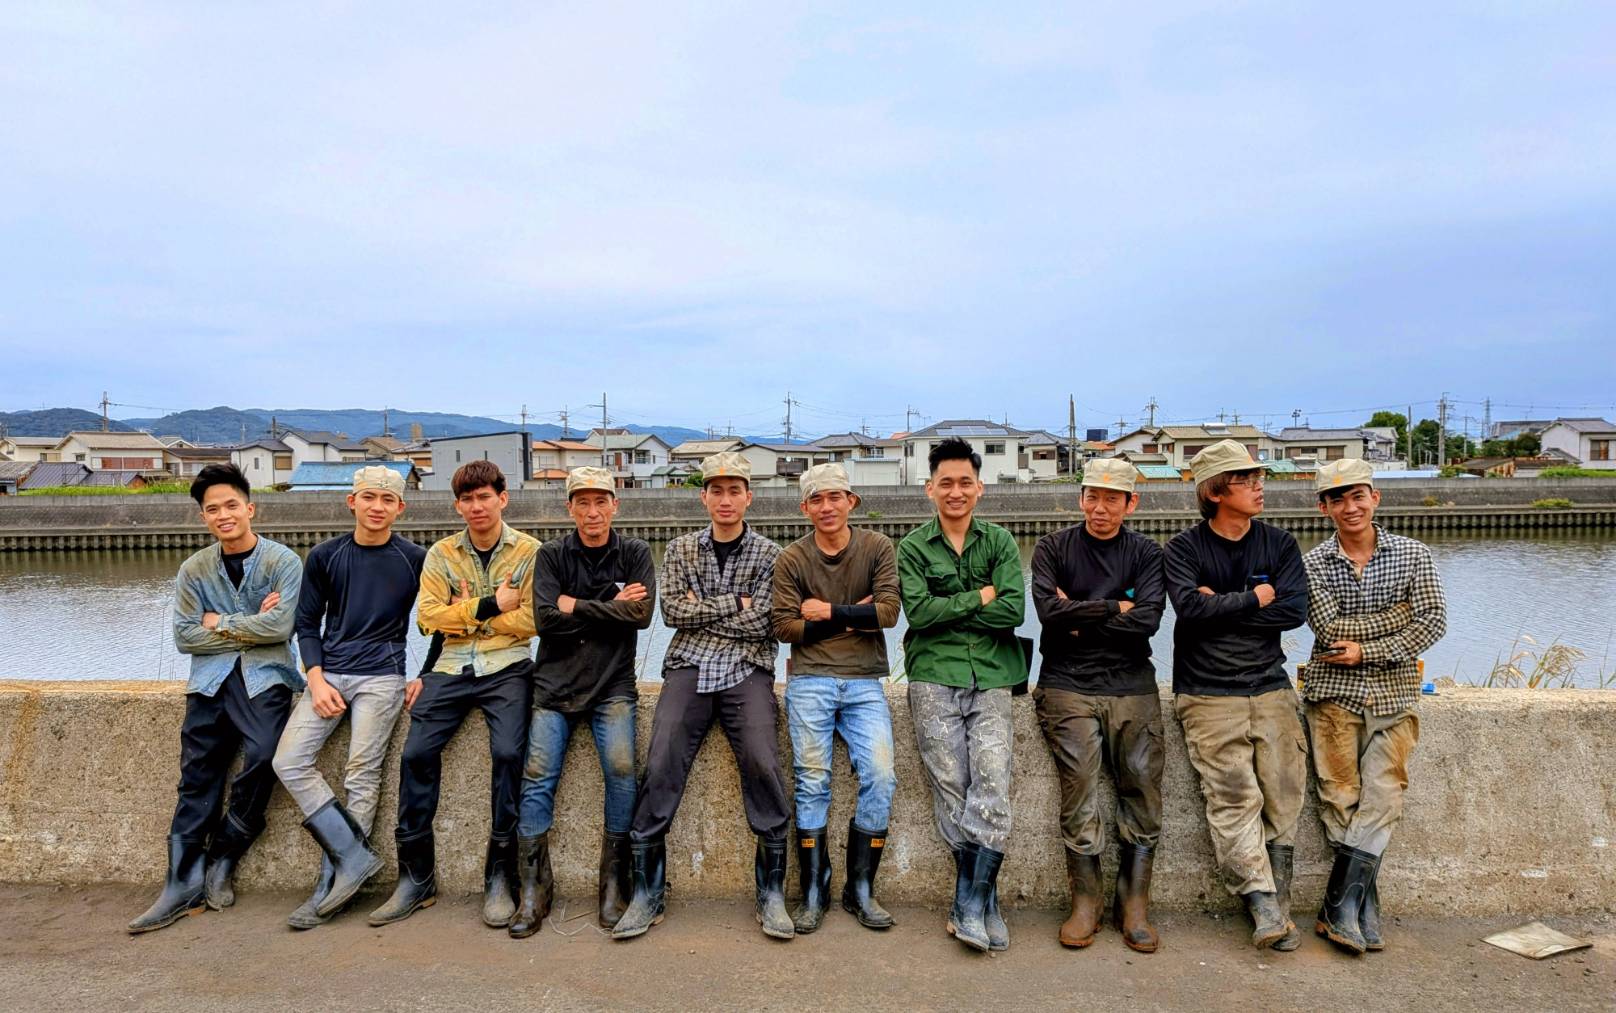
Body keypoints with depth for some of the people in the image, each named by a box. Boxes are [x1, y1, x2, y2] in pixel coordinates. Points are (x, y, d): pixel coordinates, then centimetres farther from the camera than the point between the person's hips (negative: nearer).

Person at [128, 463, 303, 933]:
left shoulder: (283, 562, -1)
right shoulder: (194, 570, 11)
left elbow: (280, 626, -12)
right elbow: (185, 636, 4)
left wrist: (220, 623, -3)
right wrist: (250, 627, -3)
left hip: (264, 676, -3)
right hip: (211, 678, 3)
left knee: (263, 757, -23)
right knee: (196, 779, -4)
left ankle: (221, 857, -2)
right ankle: (184, 885, 1)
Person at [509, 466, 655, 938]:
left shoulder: (634, 553, 7)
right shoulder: (552, 556, 9)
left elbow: (641, 614, -8)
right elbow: (544, 619, -5)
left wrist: (577, 606, -5)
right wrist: (611, 606, -5)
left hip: (612, 684, -1)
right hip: (555, 682, 1)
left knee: (621, 768, -20)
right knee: (538, 775, -12)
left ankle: (614, 882, -6)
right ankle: (534, 888, 1)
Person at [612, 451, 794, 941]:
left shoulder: (769, 554, 8)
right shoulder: (681, 549, 14)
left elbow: (760, 624, -3)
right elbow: (673, 611, 0)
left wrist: (700, 612, 0)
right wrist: (734, 603, -3)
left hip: (747, 669, -1)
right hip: (689, 666, 2)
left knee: (762, 764, -20)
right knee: (660, 767, -15)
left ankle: (771, 892, -8)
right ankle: (647, 892, -4)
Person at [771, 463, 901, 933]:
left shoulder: (877, 548, 5)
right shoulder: (792, 559, 5)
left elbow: (888, 613, -6)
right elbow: (785, 627, -3)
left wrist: (828, 611, -7)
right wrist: (853, 617, -6)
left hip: (865, 683, 1)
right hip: (810, 682, 0)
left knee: (880, 778, -11)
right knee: (812, 783, -5)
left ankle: (860, 891, 4)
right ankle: (813, 894, 7)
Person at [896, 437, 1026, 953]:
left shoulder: (999, 542, 10)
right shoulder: (914, 547, 7)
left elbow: (1013, 610, -3)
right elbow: (917, 611, -7)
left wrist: (948, 609, -6)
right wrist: (979, 597, -4)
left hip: (989, 678, 1)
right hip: (935, 680, -1)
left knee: (992, 785, -11)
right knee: (952, 790, -1)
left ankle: (969, 904, -1)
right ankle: (983, 902, 12)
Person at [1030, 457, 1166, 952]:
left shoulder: (1147, 554, 10)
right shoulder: (1053, 548, 7)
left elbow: (1147, 620, -6)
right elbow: (1049, 611, -9)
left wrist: (1079, 618, -5)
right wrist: (1114, 607, -4)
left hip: (1133, 688, 2)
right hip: (1068, 686, -1)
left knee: (1142, 790, -3)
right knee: (1079, 787, -10)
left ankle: (1134, 905, 10)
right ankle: (1085, 902, 3)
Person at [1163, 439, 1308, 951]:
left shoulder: (1280, 544, 10)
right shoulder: (1185, 548, 2)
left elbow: (1294, 611, -5)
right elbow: (1189, 608, -15)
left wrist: (1220, 607, -9)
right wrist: (1253, 599, -6)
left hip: (1270, 688, 3)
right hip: (1208, 693, -3)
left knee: (1283, 796, -2)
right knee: (1234, 797, -13)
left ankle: (1276, 904, 7)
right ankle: (1265, 906, -10)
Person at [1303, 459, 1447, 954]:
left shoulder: (1413, 555, 3)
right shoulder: (1313, 563, 1)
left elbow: (1433, 623, -4)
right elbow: (1329, 629, -9)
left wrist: (1366, 650, -11)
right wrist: (1396, 615, -7)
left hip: (1393, 695, 1)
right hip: (1334, 694, -1)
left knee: (1381, 801, -6)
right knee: (1341, 801, -2)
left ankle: (1338, 910, -1)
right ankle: (1362, 914, 8)